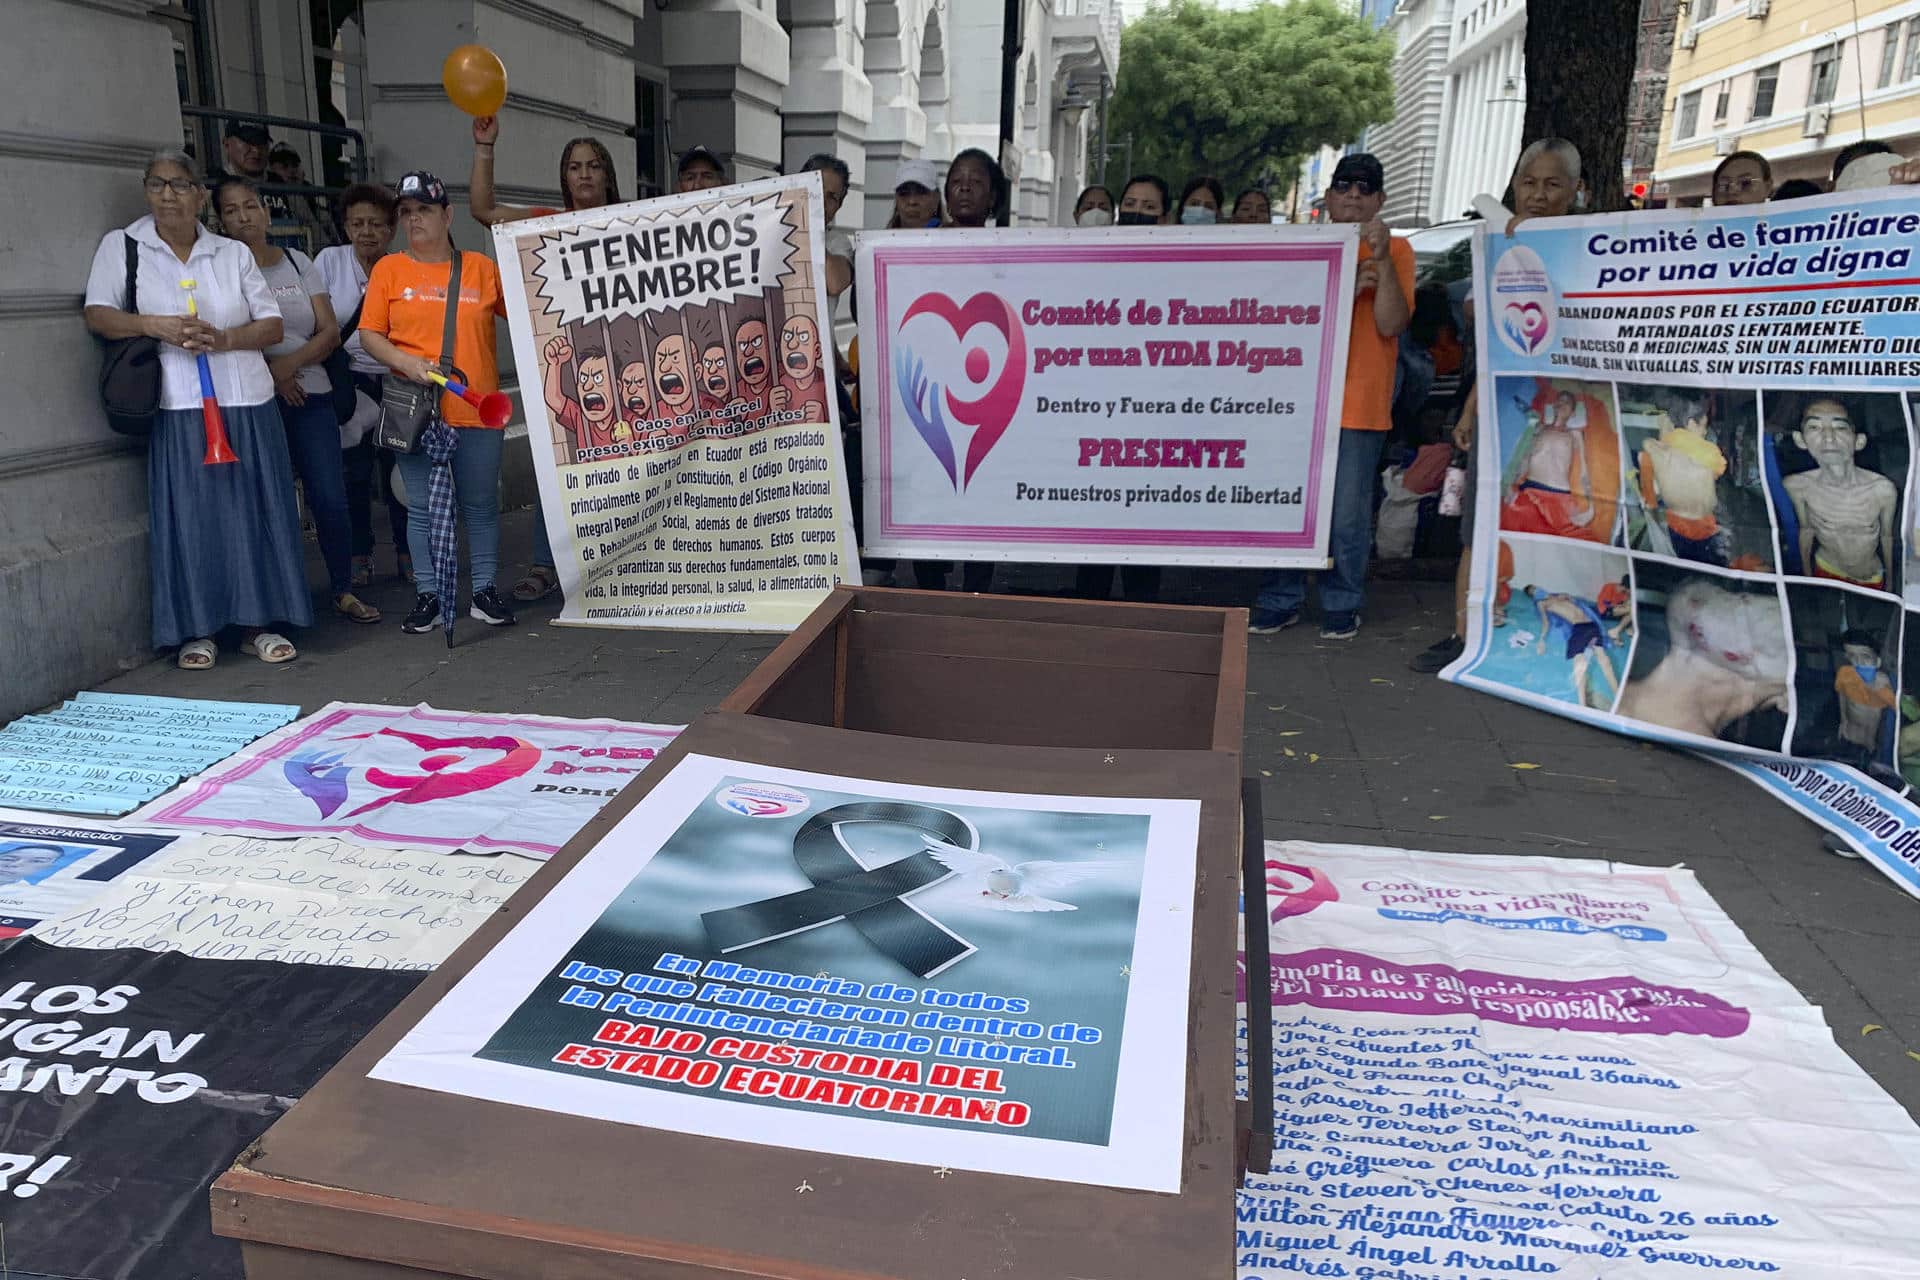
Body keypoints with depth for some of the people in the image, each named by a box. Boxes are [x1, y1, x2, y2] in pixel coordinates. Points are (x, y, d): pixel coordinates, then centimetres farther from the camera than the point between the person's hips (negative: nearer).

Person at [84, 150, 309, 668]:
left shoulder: (234, 253, 11)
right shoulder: (121, 246, 8)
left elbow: (273, 325, 7)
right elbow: (98, 314, 1)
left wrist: (224, 340, -11)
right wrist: (154, 325, -15)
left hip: (248, 405, 2)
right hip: (179, 409, -1)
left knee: (256, 511, 1)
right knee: (188, 515, -2)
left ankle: (258, 621, 11)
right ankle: (196, 630, 8)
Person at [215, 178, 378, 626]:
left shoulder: (298, 263, 13)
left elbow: (330, 332, 5)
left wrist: (292, 361, -11)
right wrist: (268, 370, -13)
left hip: (311, 397, 2)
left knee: (331, 500, -5)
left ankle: (343, 590, 10)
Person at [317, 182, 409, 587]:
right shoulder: (331, 261, 0)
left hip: (396, 381, 1)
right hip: (351, 378, 0)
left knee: (400, 469, 2)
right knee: (355, 471, -1)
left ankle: (406, 553, 15)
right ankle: (359, 555, 11)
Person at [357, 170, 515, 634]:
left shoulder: (480, 267, 7)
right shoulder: (389, 269, 7)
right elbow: (370, 335, 4)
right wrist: (406, 362, -11)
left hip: (477, 409, 0)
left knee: (481, 504, 6)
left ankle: (485, 591, 17)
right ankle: (428, 595, 14)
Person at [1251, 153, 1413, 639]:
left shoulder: (1396, 250, 4)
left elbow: (1391, 323, -8)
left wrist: (1382, 258, -17)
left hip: (1359, 404, -2)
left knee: (1348, 516, 0)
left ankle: (1342, 605, 14)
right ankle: (1281, 601, 15)